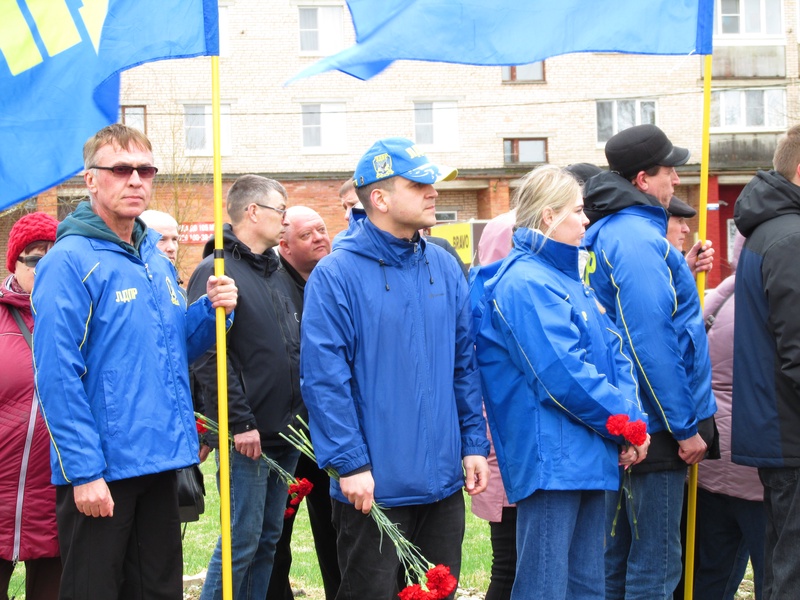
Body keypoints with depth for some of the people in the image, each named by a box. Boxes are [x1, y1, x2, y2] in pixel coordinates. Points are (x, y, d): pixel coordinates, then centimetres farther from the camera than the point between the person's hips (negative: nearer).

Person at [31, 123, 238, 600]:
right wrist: (83, 471, -21)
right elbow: (57, 375, -17)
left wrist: (210, 310, -1)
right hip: (100, 471, -7)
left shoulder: (157, 261, 12)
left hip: (160, 463, 7)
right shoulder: (70, 261, -12)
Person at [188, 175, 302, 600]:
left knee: (269, 538, 12)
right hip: (247, 437, -8)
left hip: (286, 434, 8)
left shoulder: (279, 275, 16)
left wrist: (300, 412, 14)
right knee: (242, 541, -5)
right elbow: (207, 355, -18)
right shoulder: (215, 272, -10)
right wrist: (239, 422, -20)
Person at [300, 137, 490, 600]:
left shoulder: (445, 268, 7)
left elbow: (465, 364, 11)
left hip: (444, 483, 5)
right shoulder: (337, 275, -11)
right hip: (374, 487, -5)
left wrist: (475, 443, 5)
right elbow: (323, 377, -14)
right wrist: (350, 463, -18)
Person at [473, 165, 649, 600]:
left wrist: (632, 419, -2)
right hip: (551, 462, -10)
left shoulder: (566, 278, 17)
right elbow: (563, 375, -20)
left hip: (588, 459, 10)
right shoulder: (526, 283, -14)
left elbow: (613, 353, 14)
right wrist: (625, 425, -11)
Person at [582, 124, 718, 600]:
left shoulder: (606, 235, 13)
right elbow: (651, 343, -22)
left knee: (616, 560, 15)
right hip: (654, 430, -10)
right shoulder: (638, 239, -17)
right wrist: (686, 427, -18)